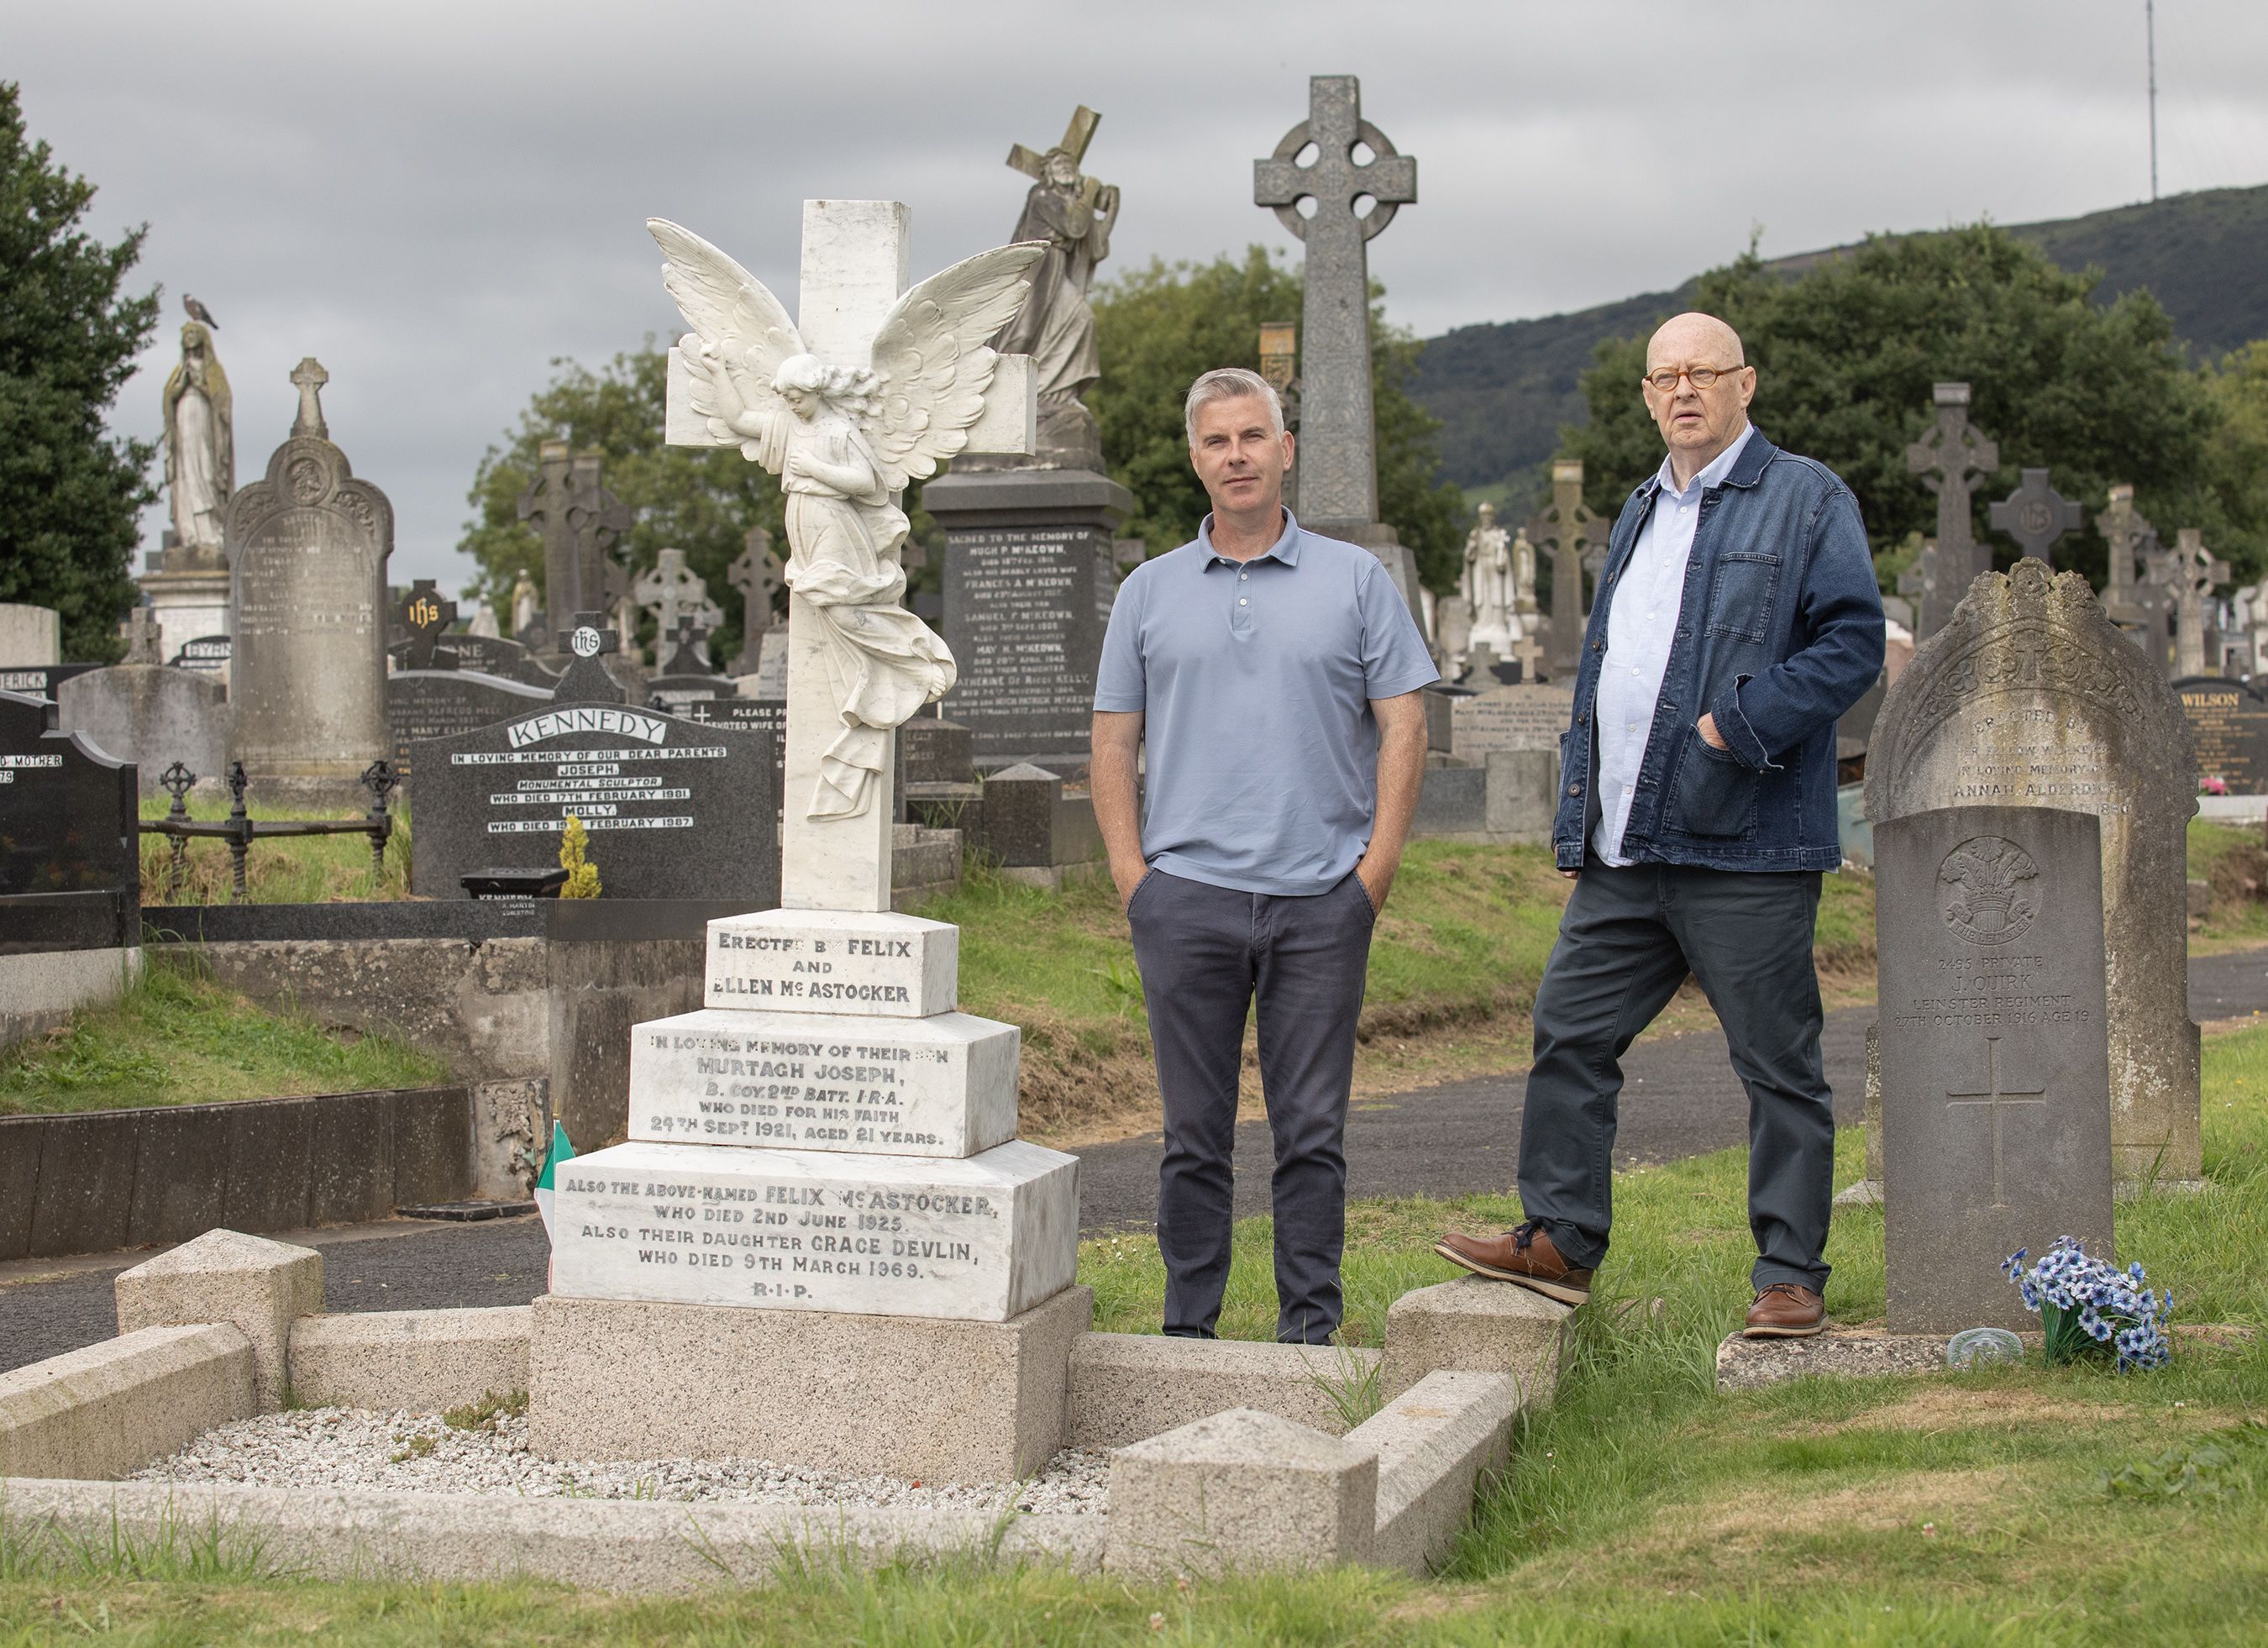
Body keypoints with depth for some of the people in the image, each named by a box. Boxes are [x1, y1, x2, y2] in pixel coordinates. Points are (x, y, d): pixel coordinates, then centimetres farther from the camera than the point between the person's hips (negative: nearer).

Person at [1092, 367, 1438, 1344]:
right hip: (1187, 897, 1)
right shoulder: (1150, 593, 10)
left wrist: (1376, 871, -4)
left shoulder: (1354, 581, 7)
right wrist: (1132, 877, 0)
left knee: (1313, 1133, 2)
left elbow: (1402, 726, 4)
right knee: (1194, 1133, 4)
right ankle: (1188, 1329, 11)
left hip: (1321, 902, -1)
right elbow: (1114, 743, 10)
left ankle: (1311, 1328, 10)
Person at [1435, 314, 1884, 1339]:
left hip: (1743, 849, -7)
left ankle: (1790, 1275, 8)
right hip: (1624, 852, 7)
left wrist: (1741, 726, -19)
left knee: (1778, 1065, 0)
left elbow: (1853, 641, -11)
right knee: (1569, 1032, 7)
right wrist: (1578, 813, 17)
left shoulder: (1806, 501, -2)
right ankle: (1559, 1240, 18)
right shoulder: (1640, 516, 21)